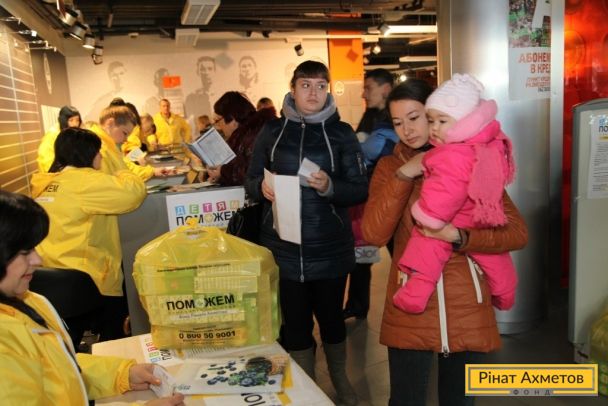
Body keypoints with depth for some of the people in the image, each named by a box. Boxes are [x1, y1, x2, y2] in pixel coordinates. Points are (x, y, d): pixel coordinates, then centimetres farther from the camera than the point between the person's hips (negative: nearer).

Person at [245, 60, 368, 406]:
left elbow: (361, 190, -3)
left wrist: (330, 187, -22)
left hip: (330, 247, 0)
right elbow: (251, 183, 7)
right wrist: (262, 187, -15)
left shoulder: (342, 133, 0)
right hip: (284, 246, 1)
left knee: (331, 317, 15)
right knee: (295, 323, 9)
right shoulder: (272, 131, 3)